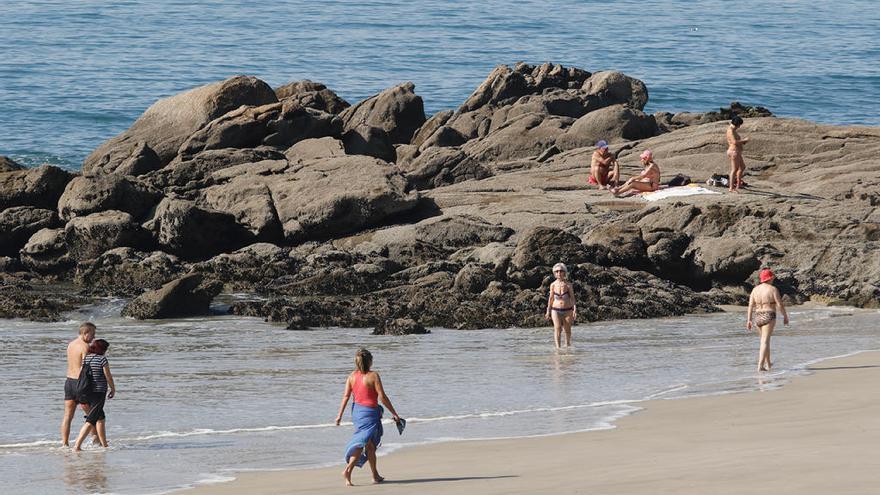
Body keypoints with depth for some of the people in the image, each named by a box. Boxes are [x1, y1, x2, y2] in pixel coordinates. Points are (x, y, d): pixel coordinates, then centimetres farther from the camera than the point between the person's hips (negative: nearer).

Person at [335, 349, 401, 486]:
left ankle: (375, 476, 23)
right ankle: (348, 470, -18)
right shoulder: (373, 376, -13)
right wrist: (394, 413, -7)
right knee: (362, 443, -5)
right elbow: (382, 397, -13)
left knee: (370, 445, 18)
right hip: (369, 413, -7)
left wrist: (339, 415, -2)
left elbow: (346, 396, -3)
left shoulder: (352, 376, 2)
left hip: (356, 411, 7)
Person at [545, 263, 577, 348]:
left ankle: (568, 345, 27)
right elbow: (551, 298, 10)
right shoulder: (553, 285, 2)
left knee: (567, 330, 8)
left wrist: (575, 309, -12)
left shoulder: (568, 285, -3)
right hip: (556, 310, 0)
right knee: (557, 328, -15)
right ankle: (558, 347, -20)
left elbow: (572, 298, -2)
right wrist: (548, 311, 12)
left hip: (567, 310, 0)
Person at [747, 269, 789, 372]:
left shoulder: (755, 289, 6)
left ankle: (768, 363, 31)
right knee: (765, 342, -10)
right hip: (769, 317, -5)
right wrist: (785, 316, 3)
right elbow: (780, 305, -9)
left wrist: (749, 320, 5)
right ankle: (760, 366, -19)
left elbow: (750, 305, 3)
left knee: (765, 340, 22)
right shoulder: (773, 289, -8)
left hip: (758, 318, 6)